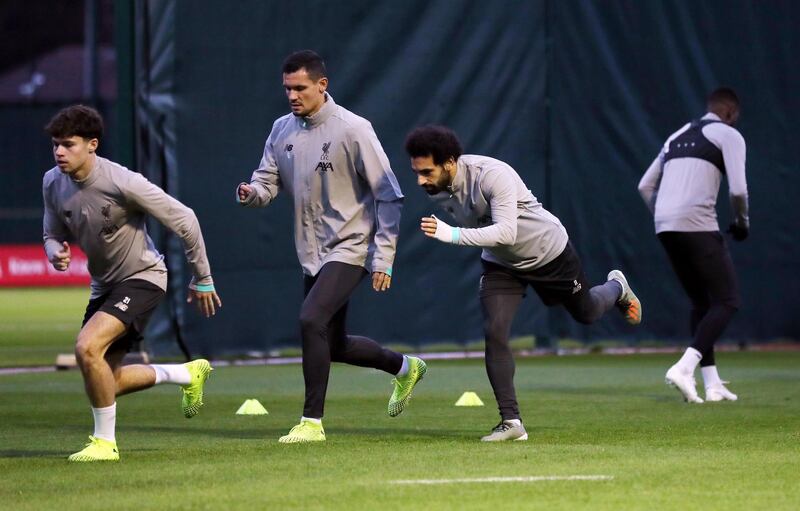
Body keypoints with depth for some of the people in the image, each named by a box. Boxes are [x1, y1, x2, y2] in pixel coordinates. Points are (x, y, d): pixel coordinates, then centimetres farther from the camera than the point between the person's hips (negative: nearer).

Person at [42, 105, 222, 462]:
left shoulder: (123, 183, -25)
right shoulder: (53, 183, -7)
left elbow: (184, 220, -16)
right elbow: (53, 234, 10)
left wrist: (202, 279, -8)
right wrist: (55, 252, -17)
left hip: (142, 277, -8)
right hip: (104, 285, 8)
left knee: (88, 347, -29)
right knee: (103, 380, 12)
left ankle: (104, 442, -13)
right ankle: (188, 374, 36)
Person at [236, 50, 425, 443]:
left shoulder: (352, 130, -14)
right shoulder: (282, 130, 5)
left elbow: (388, 196, -12)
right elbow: (267, 182, 5)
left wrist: (383, 258, -16)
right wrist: (251, 193, -20)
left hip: (348, 249, -7)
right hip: (312, 254, 7)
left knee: (311, 321, -24)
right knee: (334, 346, 14)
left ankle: (312, 422, -15)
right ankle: (404, 368, 41)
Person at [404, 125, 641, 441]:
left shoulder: (492, 175, -39)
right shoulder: (436, 190, -18)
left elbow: (506, 232, -48)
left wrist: (453, 234, -57)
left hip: (548, 250, -4)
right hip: (500, 264, 4)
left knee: (587, 314, 19)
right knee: (494, 332, -16)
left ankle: (616, 289, 56)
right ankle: (511, 422, -12)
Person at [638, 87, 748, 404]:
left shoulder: (677, 137, 26)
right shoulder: (728, 135, 4)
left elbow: (645, 185, 24)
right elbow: (737, 189, -7)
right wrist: (742, 221, 10)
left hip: (664, 226, 7)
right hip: (697, 224, -7)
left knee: (701, 302, 17)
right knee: (727, 301, -3)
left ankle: (712, 384, 13)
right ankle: (684, 367, -22)